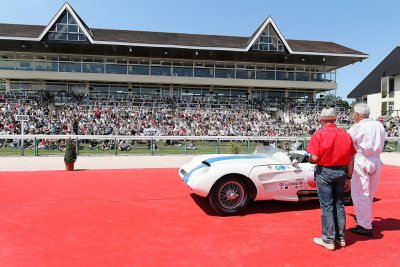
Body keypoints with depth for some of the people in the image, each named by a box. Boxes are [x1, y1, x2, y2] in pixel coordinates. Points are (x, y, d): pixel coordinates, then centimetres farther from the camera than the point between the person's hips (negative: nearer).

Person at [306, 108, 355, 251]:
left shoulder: (318, 135, -15)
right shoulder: (346, 135, -3)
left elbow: (314, 158, -20)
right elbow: (351, 158, 1)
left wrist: (310, 160, 2)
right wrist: (349, 177, 12)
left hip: (324, 172, -4)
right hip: (341, 172, 4)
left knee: (327, 206, 5)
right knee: (339, 204, 16)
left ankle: (328, 240, 13)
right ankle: (341, 237, 27)